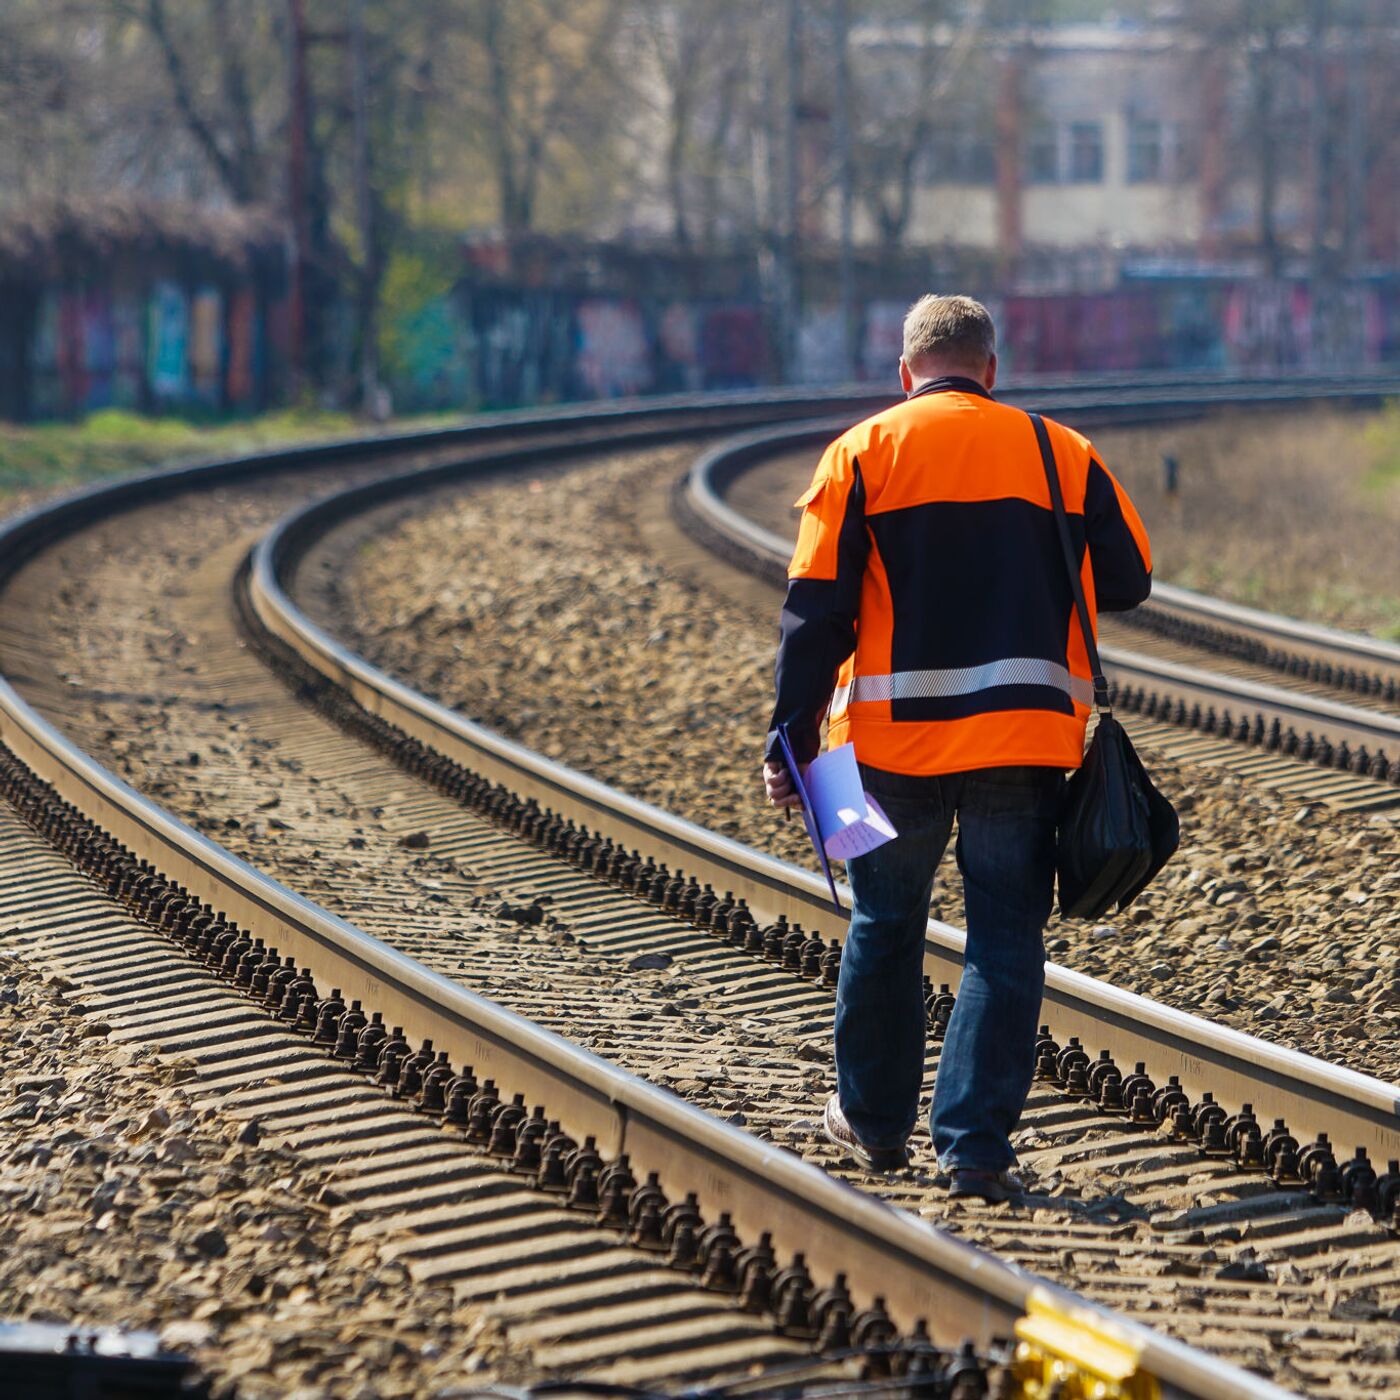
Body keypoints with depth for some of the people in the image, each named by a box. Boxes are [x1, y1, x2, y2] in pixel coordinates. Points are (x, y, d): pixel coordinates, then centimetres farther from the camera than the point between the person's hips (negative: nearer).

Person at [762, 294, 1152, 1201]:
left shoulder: (863, 453, 1)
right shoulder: (1061, 454, 5)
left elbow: (816, 607, -5)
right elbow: (1129, 580, 9)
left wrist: (793, 737, -2)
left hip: (895, 737, 0)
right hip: (1027, 737, 0)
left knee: (885, 929, 16)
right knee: (1005, 942, 4)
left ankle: (875, 1121, 27)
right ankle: (977, 1145, -2)